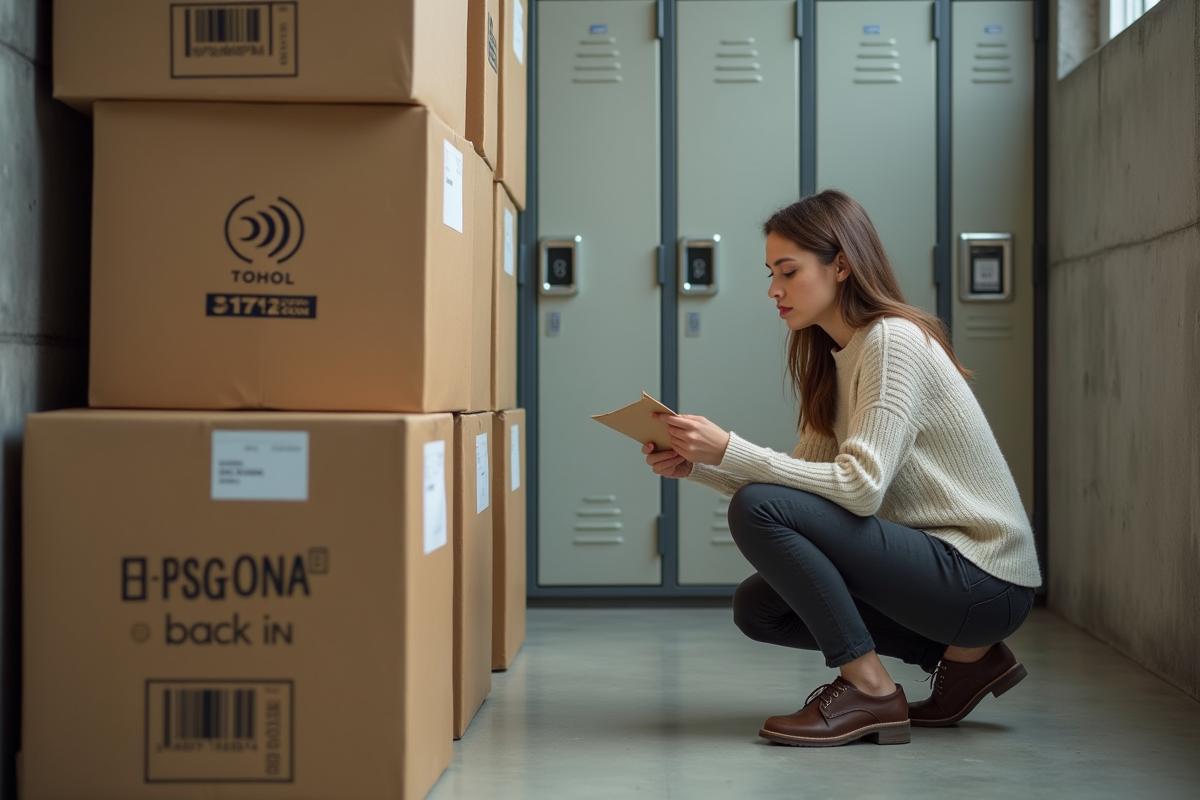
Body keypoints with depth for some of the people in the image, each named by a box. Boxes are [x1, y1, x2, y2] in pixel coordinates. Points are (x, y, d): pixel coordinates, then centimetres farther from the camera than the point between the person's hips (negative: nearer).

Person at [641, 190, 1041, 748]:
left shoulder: (893, 340, -16)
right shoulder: (834, 357, 13)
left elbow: (860, 486, -24)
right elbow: (808, 476, 9)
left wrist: (730, 451, -25)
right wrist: (696, 467, -3)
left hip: (984, 578, -10)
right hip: (937, 560, 10)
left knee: (759, 508, -19)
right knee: (757, 607, 10)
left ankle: (870, 691, -9)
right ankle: (961, 655, 11)